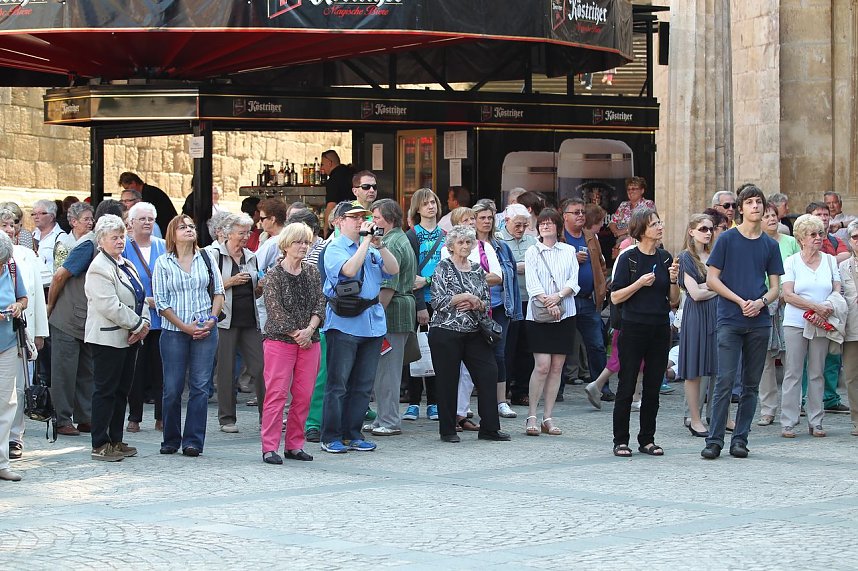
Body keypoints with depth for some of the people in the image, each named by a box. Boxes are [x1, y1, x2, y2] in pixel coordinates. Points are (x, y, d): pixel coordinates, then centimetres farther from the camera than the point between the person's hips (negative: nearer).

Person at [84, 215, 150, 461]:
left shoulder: (126, 265, 16)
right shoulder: (99, 268, -13)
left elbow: (140, 297, 17)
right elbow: (110, 306, -20)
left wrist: (144, 322, -1)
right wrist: (137, 324, -14)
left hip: (129, 337, 9)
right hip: (108, 337, -9)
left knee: (122, 390, 12)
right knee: (105, 391, -5)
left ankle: (115, 440, 19)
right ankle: (100, 445, -1)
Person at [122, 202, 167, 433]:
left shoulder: (163, 247, 10)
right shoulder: (124, 247, -1)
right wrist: (144, 301, -14)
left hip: (161, 318, 3)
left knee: (160, 368, 3)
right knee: (136, 369, 1)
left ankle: (162, 418, 9)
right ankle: (134, 417, 9)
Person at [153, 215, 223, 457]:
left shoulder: (206, 258, 9)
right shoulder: (163, 263, 2)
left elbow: (218, 291, 12)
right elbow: (161, 302, -1)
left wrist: (212, 319, -4)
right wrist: (185, 327, -9)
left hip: (205, 330, 1)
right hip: (174, 332, -1)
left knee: (200, 386, -2)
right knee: (172, 388, 0)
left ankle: (193, 441, 1)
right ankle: (171, 439, 13)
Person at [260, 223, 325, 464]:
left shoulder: (312, 272, 12)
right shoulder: (273, 276, -3)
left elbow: (320, 304, 6)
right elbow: (275, 310, -9)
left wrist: (310, 330, -9)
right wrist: (296, 333, -11)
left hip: (309, 342, 5)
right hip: (280, 339, -5)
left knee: (304, 395, 4)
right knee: (277, 393, -8)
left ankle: (294, 445, 12)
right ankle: (269, 447, -7)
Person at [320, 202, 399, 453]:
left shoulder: (371, 249, 15)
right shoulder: (335, 248, -3)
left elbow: (393, 270, 5)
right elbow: (349, 269, -21)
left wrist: (379, 244, -5)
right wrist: (366, 240, -16)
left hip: (372, 322, 6)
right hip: (344, 323, -6)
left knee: (363, 384, 8)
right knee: (338, 383, -4)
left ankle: (352, 434, 15)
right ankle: (331, 437, 0)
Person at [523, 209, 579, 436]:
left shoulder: (569, 251, 12)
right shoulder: (532, 252, 5)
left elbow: (574, 281, 3)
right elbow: (532, 283, -6)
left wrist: (558, 296, -15)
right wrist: (548, 304, -18)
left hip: (564, 313, 3)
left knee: (557, 367, 3)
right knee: (542, 365, -12)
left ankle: (548, 418, 8)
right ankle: (531, 416, -4)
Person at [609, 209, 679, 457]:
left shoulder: (666, 258, 8)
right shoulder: (629, 258, -5)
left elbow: (674, 301, 10)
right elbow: (615, 297, -7)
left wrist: (673, 280, -7)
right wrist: (640, 283, -17)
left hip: (660, 330, 4)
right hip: (634, 328, -4)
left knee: (653, 388, 7)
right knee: (626, 387, 0)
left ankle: (647, 439, 16)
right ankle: (620, 441, 7)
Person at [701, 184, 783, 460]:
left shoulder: (770, 245, 11)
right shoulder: (727, 239, 1)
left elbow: (775, 287, 12)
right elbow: (712, 280, -2)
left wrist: (761, 302, -10)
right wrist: (741, 301, -11)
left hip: (759, 322, 4)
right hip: (730, 321, -4)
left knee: (751, 384, 6)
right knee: (725, 381, -9)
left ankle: (740, 439, 12)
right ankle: (714, 440, -6)